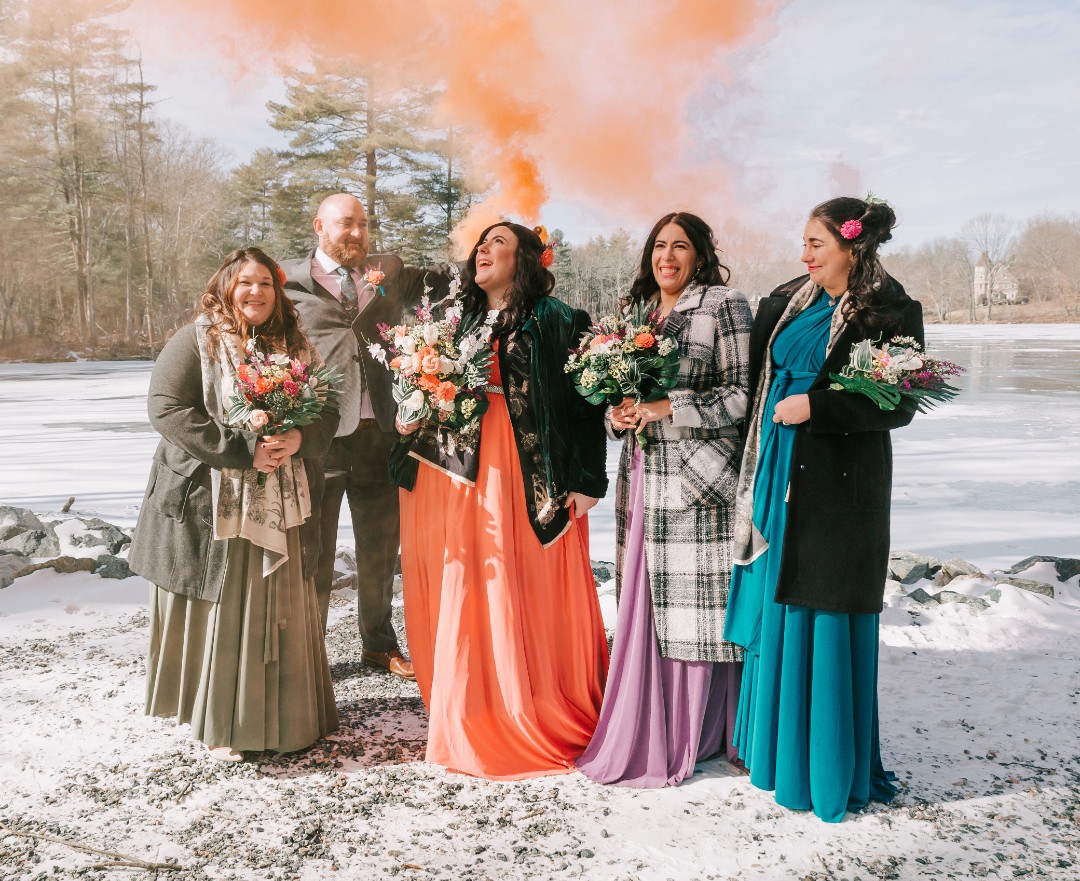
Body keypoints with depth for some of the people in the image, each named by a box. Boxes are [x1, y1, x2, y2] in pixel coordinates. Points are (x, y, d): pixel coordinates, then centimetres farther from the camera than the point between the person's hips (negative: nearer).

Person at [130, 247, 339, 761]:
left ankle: (280, 715, 24)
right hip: (211, 502, -4)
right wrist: (243, 450, -19)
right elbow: (166, 409, -14)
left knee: (278, 611, 9)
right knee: (219, 613, 3)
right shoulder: (195, 341, -4)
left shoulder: (295, 347, 10)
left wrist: (298, 440, -14)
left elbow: (326, 412, 9)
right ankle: (218, 723, 18)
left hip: (279, 502, 4)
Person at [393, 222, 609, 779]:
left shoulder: (557, 322, 0)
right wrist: (413, 418, 1)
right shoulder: (456, 321, 16)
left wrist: (587, 480, -11)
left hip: (533, 483, -4)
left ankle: (550, 723, 20)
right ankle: (474, 727, 22)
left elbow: (586, 403, -5)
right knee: (467, 605, 7)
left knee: (533, 603, 1)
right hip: (461, 482, 5)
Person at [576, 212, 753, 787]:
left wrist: (670, 407, -15)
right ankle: (650, 730, 21)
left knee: (696, 603, -2)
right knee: (645, 601, 7)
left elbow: (742, 394, -8)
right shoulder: (634, 310, 17)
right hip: (643, 479, 6)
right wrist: (616, 413, 1)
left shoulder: (724, 306, -2)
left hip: (700, 478, -5)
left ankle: (698, 732, 13)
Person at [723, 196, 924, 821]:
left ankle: (830, 767, 16)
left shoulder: (892, 312, -6)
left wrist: (815, 406, -19)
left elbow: (898, 405, -10)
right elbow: (753, 378, 17)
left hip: (839, 485, -6)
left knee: (826, 615, 0)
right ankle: (774, 740, 29)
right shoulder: (786, 303, 11)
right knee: (775, 603, 12)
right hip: (779, 473, 6)